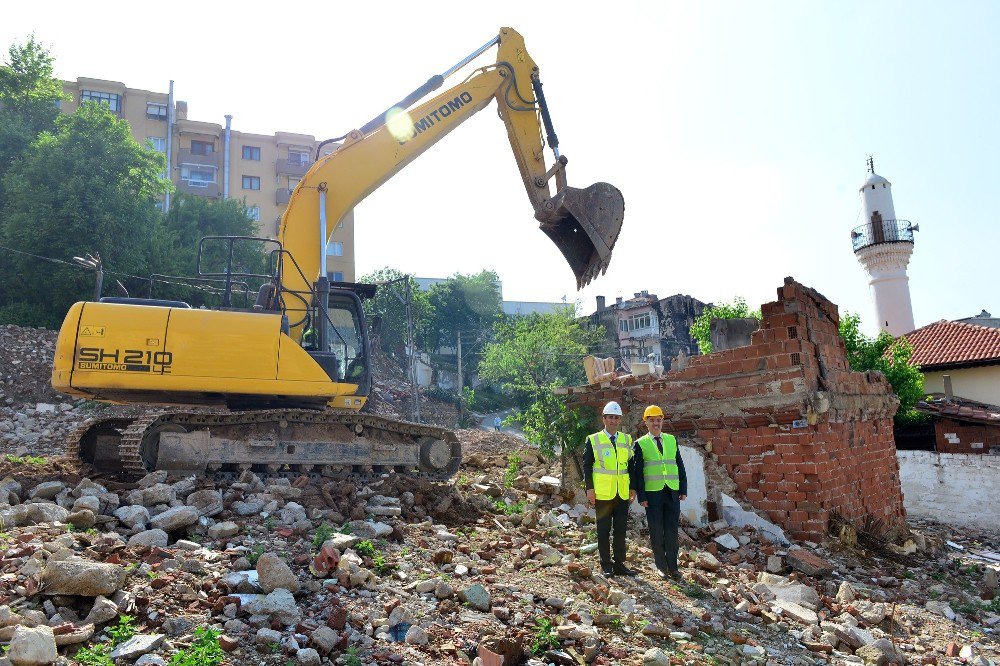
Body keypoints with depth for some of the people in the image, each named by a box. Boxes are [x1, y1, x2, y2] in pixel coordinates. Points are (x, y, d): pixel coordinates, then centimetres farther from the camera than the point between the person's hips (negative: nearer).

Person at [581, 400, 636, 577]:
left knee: (621, 530, 8)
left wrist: (633, 488, 10)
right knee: (603, 530, 4)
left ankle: (619, 564, 17)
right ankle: (606, 565, 14)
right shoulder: (593, 440, -2)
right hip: (603, 494, -3)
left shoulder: (627, 440, 10)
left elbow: (631, 465, 15)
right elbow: (587, 466, -3)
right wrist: (589, 489, -9)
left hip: (622, 494, 4)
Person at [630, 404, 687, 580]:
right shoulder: (640, 444, 1)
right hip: (653, 493, -2)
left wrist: (683, 489, 5)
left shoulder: (672, 440, 11)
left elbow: (680, 466, 12)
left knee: (672, 530, 4)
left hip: (672, 493, 3)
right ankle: (660, 566, 17)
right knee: (656, 531, 5)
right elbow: (637, 471, -2)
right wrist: (641, 496, -7)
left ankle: (672, 566, 13)